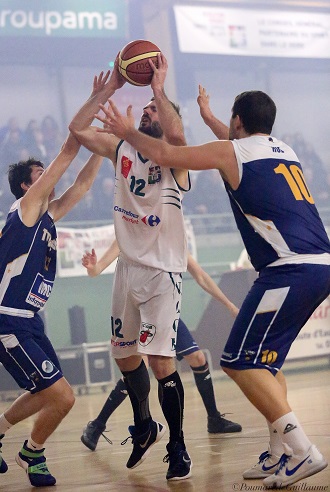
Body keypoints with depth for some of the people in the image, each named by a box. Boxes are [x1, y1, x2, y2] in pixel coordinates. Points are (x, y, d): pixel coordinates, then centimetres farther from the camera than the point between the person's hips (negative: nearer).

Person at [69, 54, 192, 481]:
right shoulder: (121, 149, 9)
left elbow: (176, 132, -31)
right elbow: (77, 129, 1)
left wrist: (159, 86, -24)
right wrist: (109, 88, -2)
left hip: (163, 270, -6)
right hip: (128, 266, 6)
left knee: (160, 358, -13)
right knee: (124, 353, 16)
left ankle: (177, 447, -1)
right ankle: (144, 427, 37)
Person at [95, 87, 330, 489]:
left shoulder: (231, 151, 1)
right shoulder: (285, 151, 23)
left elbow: (163, 154, 6)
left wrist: (127, 132, 24)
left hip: (291, 270, -9)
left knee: (240, 362, -4)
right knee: (265, 360, 19)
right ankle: (279, 455, 17)